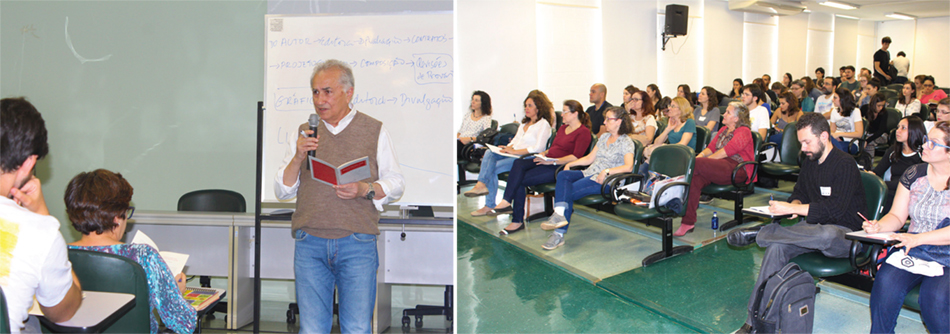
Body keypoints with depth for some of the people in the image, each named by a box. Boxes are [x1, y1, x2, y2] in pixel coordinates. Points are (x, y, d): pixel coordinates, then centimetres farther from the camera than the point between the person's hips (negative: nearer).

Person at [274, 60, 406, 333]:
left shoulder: (375, 130, 7)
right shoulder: (305, 133, 12)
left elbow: (396, 183, 7)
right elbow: (282, 191, 11)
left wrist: (365, 190, -12)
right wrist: (298, 158, -6)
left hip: (357, 243, -2)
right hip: (310, 245, 2)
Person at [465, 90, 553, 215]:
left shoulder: (543, 124, -4)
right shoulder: (525, 123, 24)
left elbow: (538, 148, -15)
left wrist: (515, 151, -16)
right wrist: (507, 148, 0)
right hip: (514, 155, 8)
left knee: (492, 169, -22)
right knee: (489, 153, -19)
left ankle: (489, 205, -15)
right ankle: (482, 184, -30)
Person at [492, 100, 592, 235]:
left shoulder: (583, 132, -4)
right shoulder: (563, 128, 25)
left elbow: (576, 157, -14)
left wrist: (552, 161, -20)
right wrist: (544, 153, 5)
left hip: (559, 167, -8)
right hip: (547, 162, 8)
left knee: (520, 180, -22)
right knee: (518, 163, -23)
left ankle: (517, 221, -20)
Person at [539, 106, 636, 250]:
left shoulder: (626, 142, -2)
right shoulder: (604, 137, 22)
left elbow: (628, 167, -16)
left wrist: (607, 171, -25)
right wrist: (569, 164, 11)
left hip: (605, 181, -7)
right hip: (588, 173, 7)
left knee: (568, 191, -27)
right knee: (563, 175, -24)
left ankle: (559, 234, -23)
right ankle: (560, 214, -39)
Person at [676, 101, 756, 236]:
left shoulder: (743, 131, 2)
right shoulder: (724, 129, 28)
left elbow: (727, 151, -12)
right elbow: (711, 147, 21)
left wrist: (701, 160, -14)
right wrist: (700, 155, -1)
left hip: (735, 170, -7)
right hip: (719, 166, 7)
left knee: (694, 165, -30)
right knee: (695, 179, -28)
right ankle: (688, 222, -34)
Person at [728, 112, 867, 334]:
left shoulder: (844, 164, -13)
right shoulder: (809, 163, 12)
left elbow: (836, 209, -22)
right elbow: (799, 192, 25)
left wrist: (791, 208, -24)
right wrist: (795, 204, -1)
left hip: (844, 234, -7)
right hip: (814, 226, 7)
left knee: (826, 234, -44)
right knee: (776, 247, -22)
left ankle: (758, 233, -25)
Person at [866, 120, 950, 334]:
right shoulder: (914, 174, 9)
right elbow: (897, 216, 11)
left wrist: (918, 238, -24)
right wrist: (879, 226, -11)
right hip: (913, 250, 3)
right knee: (885, 282, -27)